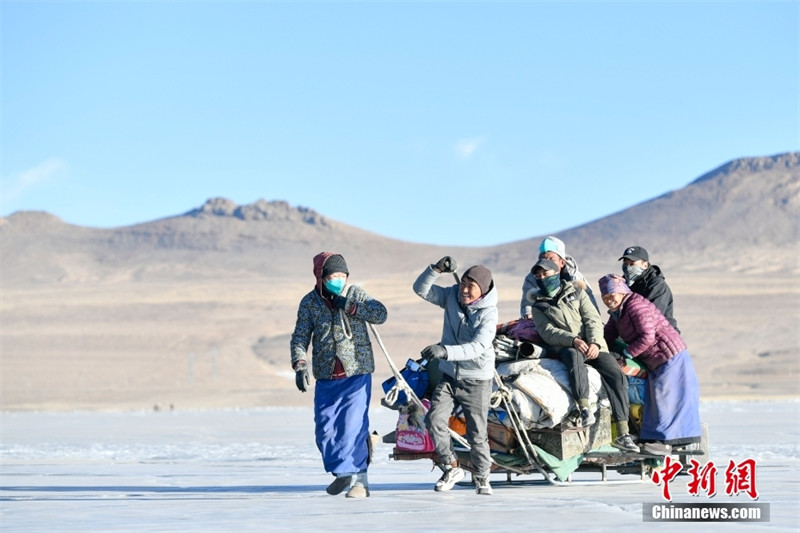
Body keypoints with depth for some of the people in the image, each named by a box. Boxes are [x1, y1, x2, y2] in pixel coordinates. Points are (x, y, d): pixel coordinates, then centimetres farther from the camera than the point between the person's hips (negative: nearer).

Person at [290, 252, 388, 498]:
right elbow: (300, 337, 2)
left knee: (353, 426, -13)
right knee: (324, 429, 5)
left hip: (357, 373, -3)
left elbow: (380, 314, -11)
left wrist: (347, 305, -18)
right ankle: (342, 472, 26)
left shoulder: (356, 294, 0)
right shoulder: (309, 302, 3)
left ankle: (359, 479, -7)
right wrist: (300, 365, -14)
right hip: (326, 377, 3)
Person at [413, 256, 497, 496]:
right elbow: (421, 289, -4)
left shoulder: (488, 314, -17)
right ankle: (451, 468, 2)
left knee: (477, 433, 0)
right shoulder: (452, 296, -2)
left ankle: (482, 478, 21)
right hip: (449, 375, 4)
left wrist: (445, 351, -44)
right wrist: (436, 269, -22)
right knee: (434, 419, -14)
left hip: (476, 380, -4)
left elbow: (477, 348, -30)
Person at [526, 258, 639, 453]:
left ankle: (622, 434, -24)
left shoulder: (576, 293, 18)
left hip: (593, 345, 2)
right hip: (566, 347, -2)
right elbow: (548, 331, -1)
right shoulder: (538, 306, 15)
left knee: (616, 375, -22)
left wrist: (595, 343, -13)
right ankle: (584, 408, -51)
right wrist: (573, 340, -19)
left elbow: (593, 320, 6)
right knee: (574, 355, -40)